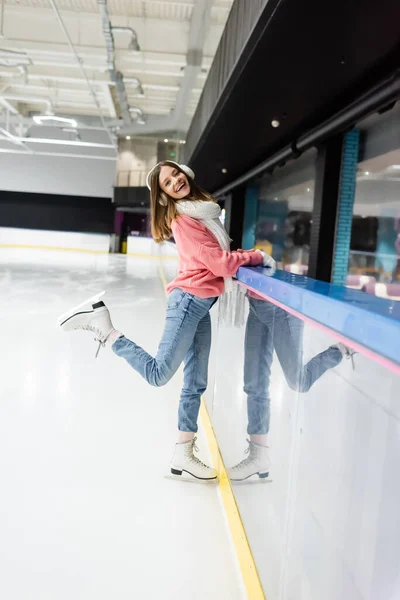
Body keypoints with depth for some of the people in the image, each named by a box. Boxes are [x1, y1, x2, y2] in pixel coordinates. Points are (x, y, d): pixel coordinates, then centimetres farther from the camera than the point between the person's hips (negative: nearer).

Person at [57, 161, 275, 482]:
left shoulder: (204, 208, 17)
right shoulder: (183, 218, -11)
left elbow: (219, 253, 22)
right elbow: (218, 262, -15)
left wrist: (245, 256, 6)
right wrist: (258, 256, -4)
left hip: (202, 304, 9)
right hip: (189, 300, -9)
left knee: (196, 383, 8)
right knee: (158, 373, -10)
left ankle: (184, 454, 15)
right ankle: (102, 324, -1)